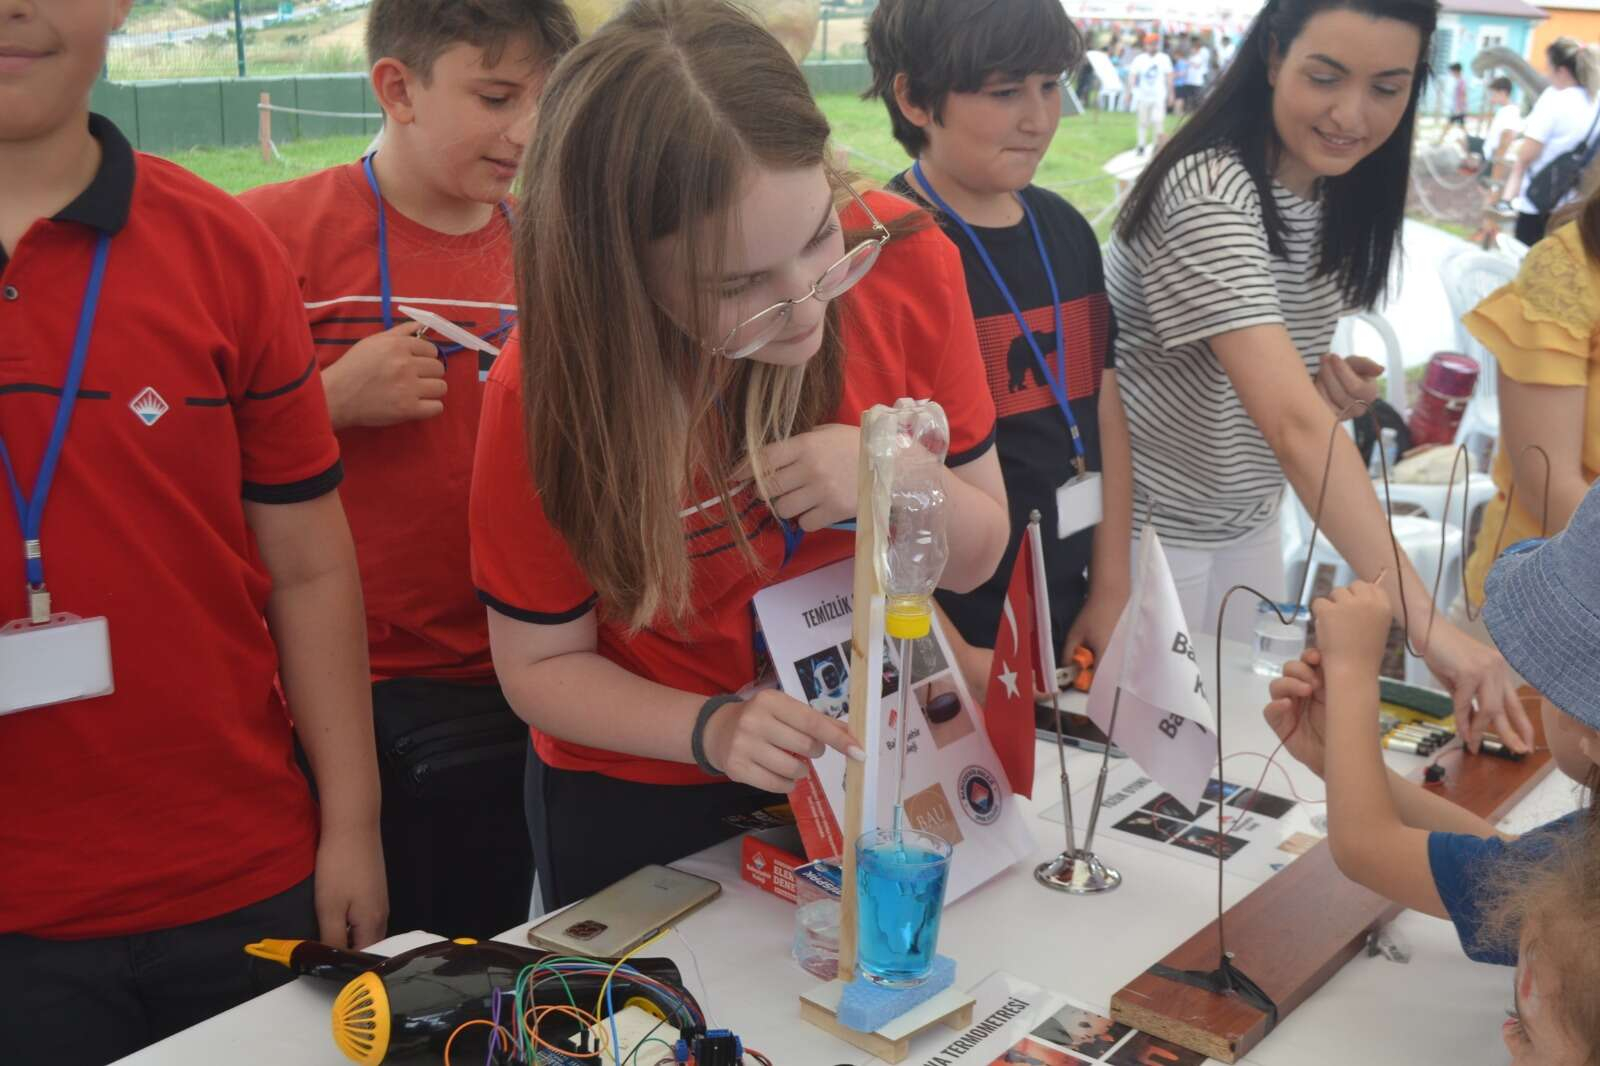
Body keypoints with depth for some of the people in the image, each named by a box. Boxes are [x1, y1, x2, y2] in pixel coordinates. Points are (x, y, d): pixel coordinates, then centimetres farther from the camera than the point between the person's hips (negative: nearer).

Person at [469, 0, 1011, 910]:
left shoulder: (903, 260, -22)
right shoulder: (553, 389, -27)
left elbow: (977, 555, -10)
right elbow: (540, 665, -14)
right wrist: (712, 729, -30)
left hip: (865, 767, 3)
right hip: (637, 810, -2)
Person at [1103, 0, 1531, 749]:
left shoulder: (1337, 188, 1)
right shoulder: (1209, 194, -26)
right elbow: (1294, 424, -36)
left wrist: (1335, 385, -8)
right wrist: (1425, 622, -41)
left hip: (1246, 518, 8)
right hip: (1147, 522, -7)